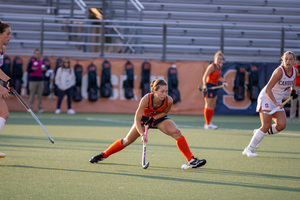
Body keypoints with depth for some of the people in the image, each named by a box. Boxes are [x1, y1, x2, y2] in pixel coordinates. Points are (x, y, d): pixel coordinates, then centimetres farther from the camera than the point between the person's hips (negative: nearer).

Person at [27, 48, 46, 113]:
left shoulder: (41, 61, 12)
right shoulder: (31, 61, -1)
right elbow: (28, 70, -2)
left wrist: (44, 69, -3)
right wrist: (32, 69, -21)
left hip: (40, 79, 4)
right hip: (33, 80, -4)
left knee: (40, 94, 2)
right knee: (32, 94, -5)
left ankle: (40, 108, 4)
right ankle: (30, 108, -1)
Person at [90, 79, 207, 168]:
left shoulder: (169, 101, -31)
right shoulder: (146, 99, -37)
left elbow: (165, 112, -6)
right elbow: (137, 120, -33)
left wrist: (153, 118, -21)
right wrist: (142, 134, -43)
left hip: (159, 118, 1)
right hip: (144, 117, -1)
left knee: (176, 132, -23)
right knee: (127, 141, 3)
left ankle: (191, 160, -21)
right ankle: (103, 155, 23)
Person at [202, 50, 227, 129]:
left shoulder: (219, 67, 11)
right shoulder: (212, 66, -14)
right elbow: (204, 77, -19)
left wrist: (223, 82, 10)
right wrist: (204, 85, -33)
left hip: (215, 87, 9)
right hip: (209, 87, -9)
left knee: (213, 106, 13)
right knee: (208, 106, -6)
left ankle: (209, 123, 21)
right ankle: (207, 124, -3)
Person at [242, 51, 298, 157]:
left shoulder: (295, 71, -2)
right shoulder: (279, 71, -24)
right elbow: (268, 89, -25)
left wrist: (293, 90, 10)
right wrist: (276, 103, -30)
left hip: (277, 100, 7)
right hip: (266, 98, -7)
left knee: (281, 125, -9)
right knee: (266, 126, -17)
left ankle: (258, 133, 15)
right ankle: (249, 149, -10)